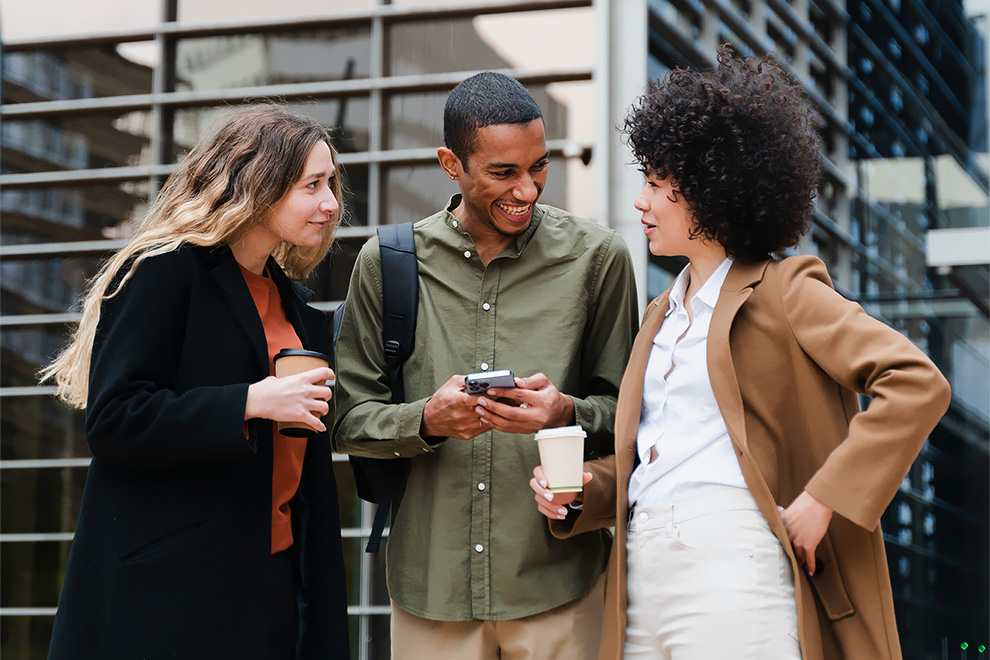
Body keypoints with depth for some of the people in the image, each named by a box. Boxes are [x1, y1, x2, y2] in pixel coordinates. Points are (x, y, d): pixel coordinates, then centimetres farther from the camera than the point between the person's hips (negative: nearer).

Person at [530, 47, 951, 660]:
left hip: (733, 567, -7)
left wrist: (824, 500, -15)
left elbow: (918, 385, -12)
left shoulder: (781, 292, -1)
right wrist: (577, 493, 7)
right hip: (643, 574, 7)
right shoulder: (662, 315, 23)